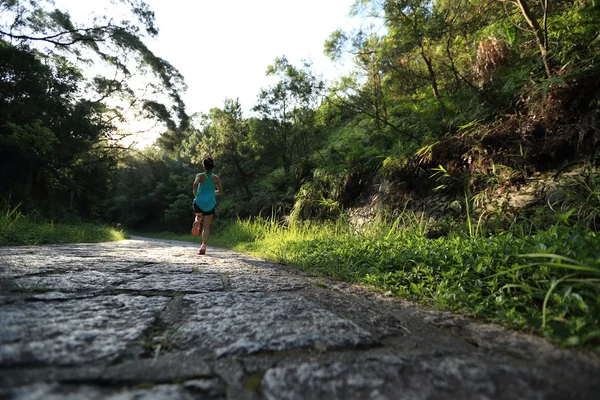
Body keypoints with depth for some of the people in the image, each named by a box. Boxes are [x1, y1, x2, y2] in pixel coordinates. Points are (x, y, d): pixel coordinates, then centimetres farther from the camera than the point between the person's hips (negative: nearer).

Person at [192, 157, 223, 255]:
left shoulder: (200, 175, -1)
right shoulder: (216, 178, 4)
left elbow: (195, 183, -21)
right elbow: (220, 191, 6)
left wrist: (195, 192, -4)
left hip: (199, 202, 0)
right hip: (210, 204, 1)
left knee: (199, 216, 34)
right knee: (206, 227, 5)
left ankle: (196, 222, -1)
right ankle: (203, 246, -8)